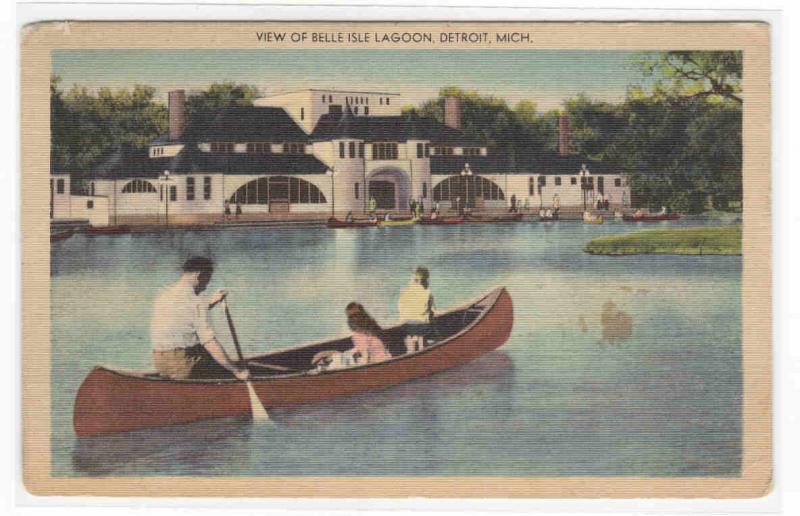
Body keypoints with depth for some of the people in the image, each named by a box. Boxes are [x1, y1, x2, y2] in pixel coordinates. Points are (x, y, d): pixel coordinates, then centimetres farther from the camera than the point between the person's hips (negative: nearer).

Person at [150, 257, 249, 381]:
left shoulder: (164, 294, 11)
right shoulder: (194, 301, -16)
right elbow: (209, 342, -20)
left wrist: (211, 302, 25)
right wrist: (237, 371, -16)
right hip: (182, 365, -9)